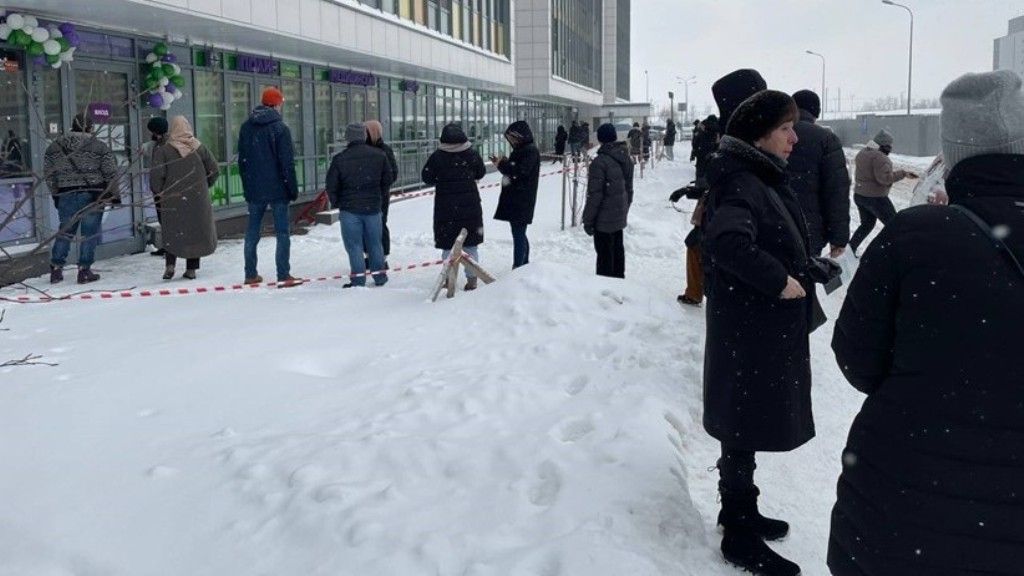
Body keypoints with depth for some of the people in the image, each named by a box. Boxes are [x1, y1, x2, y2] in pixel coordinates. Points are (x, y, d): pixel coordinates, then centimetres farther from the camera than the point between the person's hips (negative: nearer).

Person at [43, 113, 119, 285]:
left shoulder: (54, 146, 8)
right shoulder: (99, 146, -3)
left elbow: (48, 174, 10)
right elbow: (111, 172, -4)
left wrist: (55, 194, 18)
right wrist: (113, 194, 5)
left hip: (66, 194, 4)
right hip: (92, 194, -3)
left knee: (65, 231, 14)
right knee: (90, 232, 3)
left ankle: (56, 268, 13)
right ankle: (84, 270, 2)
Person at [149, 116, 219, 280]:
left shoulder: (164, 150, -6)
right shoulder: (199, 148, 1)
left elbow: (156, 175, -12)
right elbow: (215, 170, 3)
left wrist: (158, 192, 3)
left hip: (173, 200, -2)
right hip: (198, 199, 2)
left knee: (171, 231, 10)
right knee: (196, 231, 10)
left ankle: (170, 265, -3)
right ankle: (191, 269, 11)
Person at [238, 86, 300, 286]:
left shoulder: (246, 128, 8)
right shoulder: (280, 128, -10)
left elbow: (242, 160, 12)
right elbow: (287, 163, -12)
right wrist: (293, 189, -5)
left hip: (254, 189, 5)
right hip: (277, 189, -5)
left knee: (252, 232, 11)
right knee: (282, 232, 0)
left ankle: (251, 274, 15)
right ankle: (283, 276, -2)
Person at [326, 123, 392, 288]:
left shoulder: (339, 158, -8)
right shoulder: (379, 155, 0)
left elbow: (331, 185, -4)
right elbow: (388, 179, 8)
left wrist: (336, 202, 12)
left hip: (350, 208, -3)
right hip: (373, 206, 3)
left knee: (354, 244, 3)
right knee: (375, 243, 14)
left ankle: (358, 278, 0)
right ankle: (379, 275, 20)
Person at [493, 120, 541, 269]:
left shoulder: (531, 151, -12)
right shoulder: (519, 150, 16)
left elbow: (520, 171, -22)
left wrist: (502, 164, -15)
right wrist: (502, 163, 2)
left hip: (522, 200, -10)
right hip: (514, 199, 10)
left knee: (518, 234, -10)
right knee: (520, 234, 17)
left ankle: (518, 268, -10)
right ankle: (524, 265, 28)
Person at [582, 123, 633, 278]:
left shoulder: (600, 162, -20)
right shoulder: (626, 159, 6)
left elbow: (595, 195, -19)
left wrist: (588, 219, -12)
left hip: (604, 219, -8)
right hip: (620, 216, 8)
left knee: (605, 253, -1)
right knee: (617, 249, 19)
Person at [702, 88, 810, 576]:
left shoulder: (760, 180, 12)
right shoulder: (739, 184, -20)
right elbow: (729, 242, -37)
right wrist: (779, 281, -28)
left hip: (768, 329, 10)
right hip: (750, 332, -10)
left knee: (746, 425, 21)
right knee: (745, 427, 1)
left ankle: (739, 511, 37)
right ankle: (739, 536, 14)